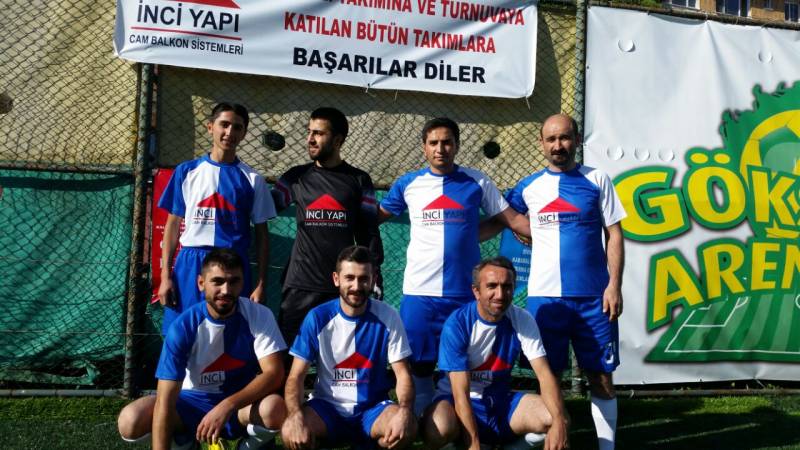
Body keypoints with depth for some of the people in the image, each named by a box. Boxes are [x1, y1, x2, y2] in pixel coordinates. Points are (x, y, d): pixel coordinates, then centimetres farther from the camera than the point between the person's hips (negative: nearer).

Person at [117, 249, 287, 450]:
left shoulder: (259, 316, -18)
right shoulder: (183, 327, -20)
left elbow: (273, 373, -24)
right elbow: (165, 400, -24)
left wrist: (227, 406, -37)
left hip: (242, 402, -1)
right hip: (193, 400, 1)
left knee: (274, 408, -35)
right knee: (129, 422, -24)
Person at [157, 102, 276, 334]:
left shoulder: (252, 179, 4)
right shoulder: (186, 172, 7)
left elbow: (261, 234, 5)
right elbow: (172, 225, 9)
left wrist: (261, 284, -2)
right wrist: (165, 276, 1)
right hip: (190, 266, 1)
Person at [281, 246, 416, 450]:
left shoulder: (387, 317, -7)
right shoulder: (317, 318, -8)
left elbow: (403, 375, -6)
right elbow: (296, 376, -9)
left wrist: (405, 410, -27)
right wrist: (296, 415, -30)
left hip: (373, 407, 1)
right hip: (327, 406, 0)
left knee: (407, 428, -30)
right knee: (290, 432, -30)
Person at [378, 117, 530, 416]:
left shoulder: (477, 182, 4)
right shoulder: (408, 183, 5)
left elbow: (512, 219, 6)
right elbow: (376, 217, 16)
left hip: (465, 292, 0)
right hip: (419, 292, 1)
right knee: (420, 363, 8)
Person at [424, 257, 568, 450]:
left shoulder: (522, 320, -9)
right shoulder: (457, 324, -21)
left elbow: (544, 374, -14)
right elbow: (461, 393, -24)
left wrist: (559, 421, -33)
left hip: (501, 400, 4)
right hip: (458, 399, -4)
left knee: (552, 417, -22)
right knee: (439, 429, -37)